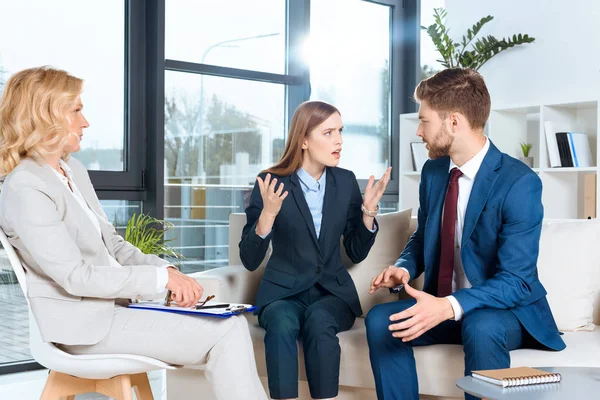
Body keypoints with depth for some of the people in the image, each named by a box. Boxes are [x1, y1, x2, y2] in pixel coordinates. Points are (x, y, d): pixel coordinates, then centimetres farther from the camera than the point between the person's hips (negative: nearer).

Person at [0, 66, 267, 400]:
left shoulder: (74, 169, 12)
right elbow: (76, 277, -21)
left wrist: (168, 271, -3)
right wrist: (161, 277, -19)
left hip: (116, 302, 8)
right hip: (85, 321, -8)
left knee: (233, 324, -7)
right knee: (225, 333, -16)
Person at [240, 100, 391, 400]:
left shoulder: (346, 182, 3)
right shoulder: (271, 183, -7)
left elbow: (357, 253, 8)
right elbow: (250, 260, -10)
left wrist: (369, 210, -8)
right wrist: (268, 214, -26)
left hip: (332, 291, 2)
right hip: (283, 291, -1)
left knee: (319, 322, -32)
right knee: (282, 323, -34)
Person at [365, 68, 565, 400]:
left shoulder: (520, 183, -21)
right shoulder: (433, 171, 1)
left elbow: (515, 282, -24)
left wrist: (450, 307, -38)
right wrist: (405, 267, -8)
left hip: (508, 310, -6)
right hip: (442, 305, 6)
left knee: (481, 328, -37)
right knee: (380, 320, -18)